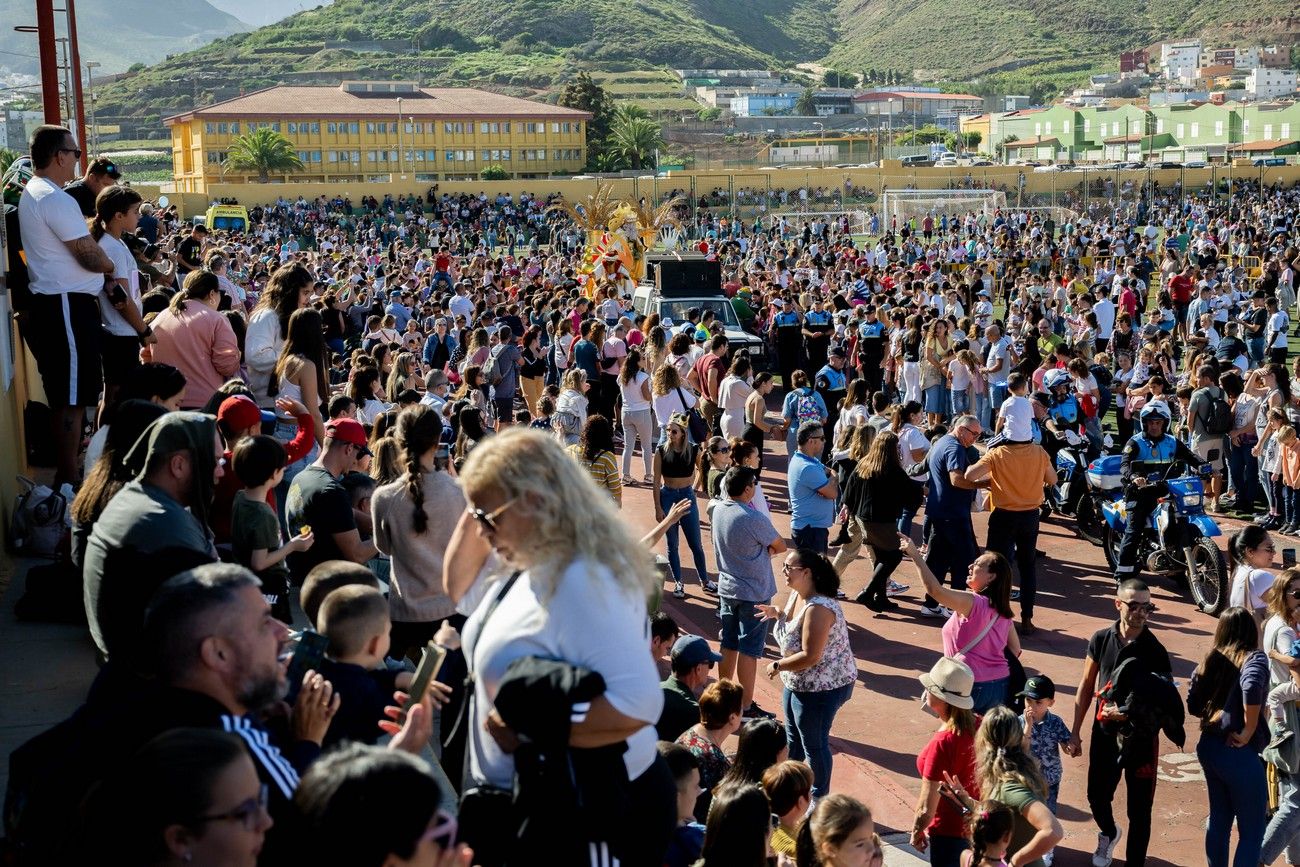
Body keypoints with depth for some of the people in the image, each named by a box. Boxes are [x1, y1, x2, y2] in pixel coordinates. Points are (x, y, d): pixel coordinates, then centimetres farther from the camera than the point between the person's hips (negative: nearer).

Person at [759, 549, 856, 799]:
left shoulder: (818, 608, -31)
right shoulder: (796, 594, -1)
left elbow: (810, 656, -32)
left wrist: (777, 666, -19)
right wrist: (778, 613, 1)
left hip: (823, 687, -10)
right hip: (796, 682, 10)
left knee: (814, 743, 7)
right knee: (793, 736, 26)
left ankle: (819, 800, 25)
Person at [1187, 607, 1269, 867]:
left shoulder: (1211, 660, 5)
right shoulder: (1254, 658, -12)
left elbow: (1193, 705, 6)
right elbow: (1251, 688, -32)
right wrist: (1249, 732, -22)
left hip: (1209, 747, 7)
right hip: (1240, 754, -6)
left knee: (1219, 819, 21)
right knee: (1252, 831, 7)